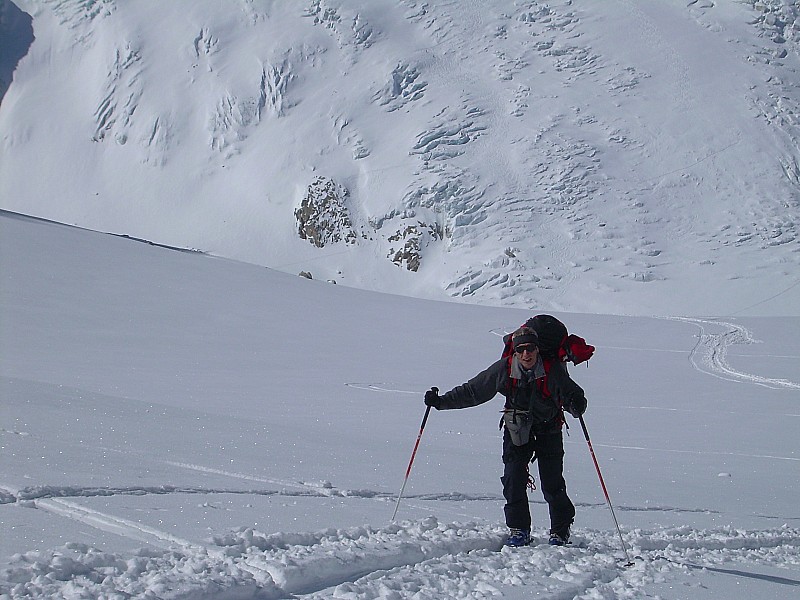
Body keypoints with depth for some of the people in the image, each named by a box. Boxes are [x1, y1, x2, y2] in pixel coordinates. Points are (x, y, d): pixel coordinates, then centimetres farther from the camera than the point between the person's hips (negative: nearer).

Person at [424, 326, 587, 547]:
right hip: (516, 430, 2)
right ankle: (519, 529, 8)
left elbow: (572, 394, -14)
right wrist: (441, 402, -8)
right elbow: (472, 391, -4)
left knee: (552, 485, -4)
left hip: (548, 431, -2)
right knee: (513, 480, -8)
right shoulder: (504, 369, -12)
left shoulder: (553, 370, -17)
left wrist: (576, 405, -38)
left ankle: (561, 531, 15)